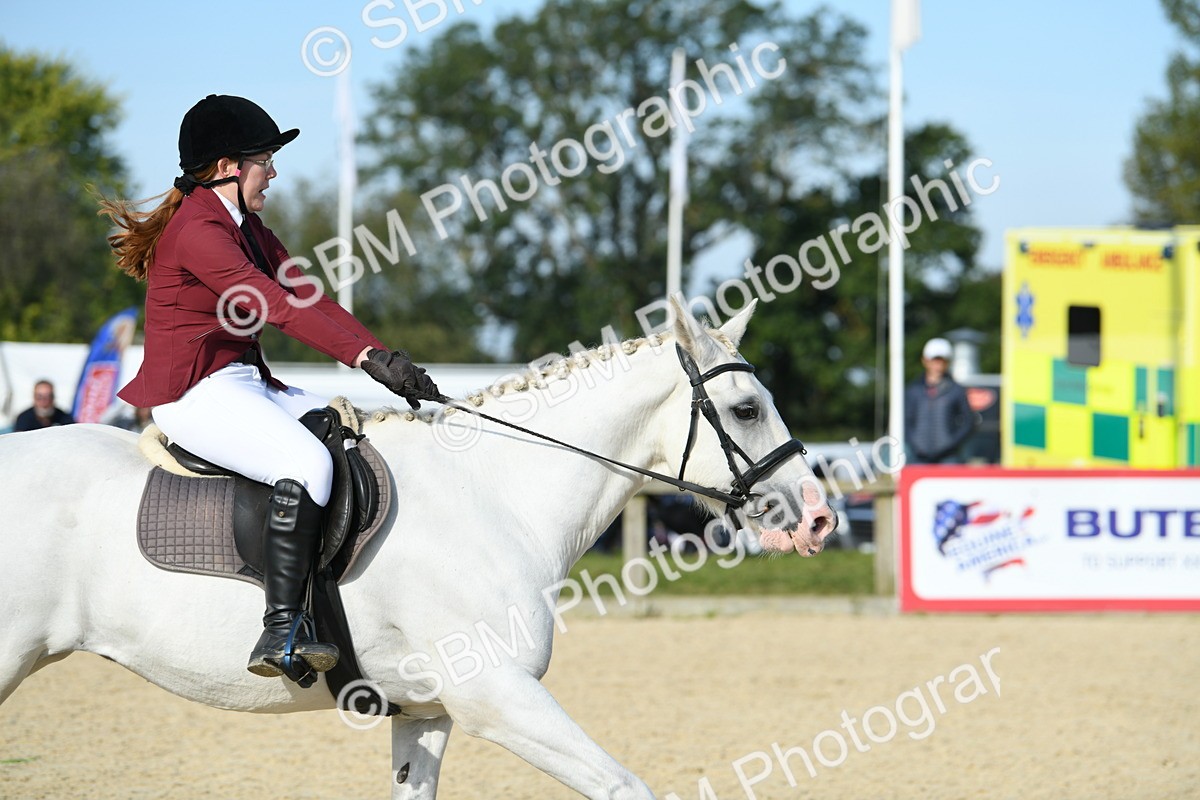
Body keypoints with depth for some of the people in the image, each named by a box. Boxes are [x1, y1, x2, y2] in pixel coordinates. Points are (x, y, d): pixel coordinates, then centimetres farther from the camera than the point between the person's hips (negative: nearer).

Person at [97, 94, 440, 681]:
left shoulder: (247, 228, 17)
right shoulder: (195, 230, -15)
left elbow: (309, 297, 10)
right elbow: (277, 305, -25)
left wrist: (387, 359, -1)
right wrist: (365, 357, -31)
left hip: (247, 385, 11)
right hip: (194, 394, -11)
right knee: (307, 461, -32)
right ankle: (281, 633, -36)